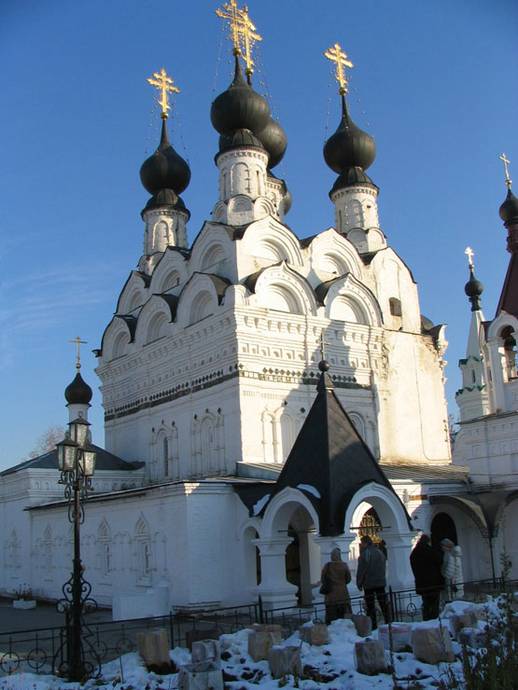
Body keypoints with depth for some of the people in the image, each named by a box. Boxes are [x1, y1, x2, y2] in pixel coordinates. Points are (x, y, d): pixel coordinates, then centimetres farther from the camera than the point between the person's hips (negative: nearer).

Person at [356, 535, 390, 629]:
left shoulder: (364, 554, -14)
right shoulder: (380, 552, 8)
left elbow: (361, 571, -13)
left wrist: (359, 583, -4)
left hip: (369, 584, -6)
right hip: (381, 582, 6)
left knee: (370, 606, 0)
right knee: (383, 604, 11)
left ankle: (373, 625, 0)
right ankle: (388, 622, 12)